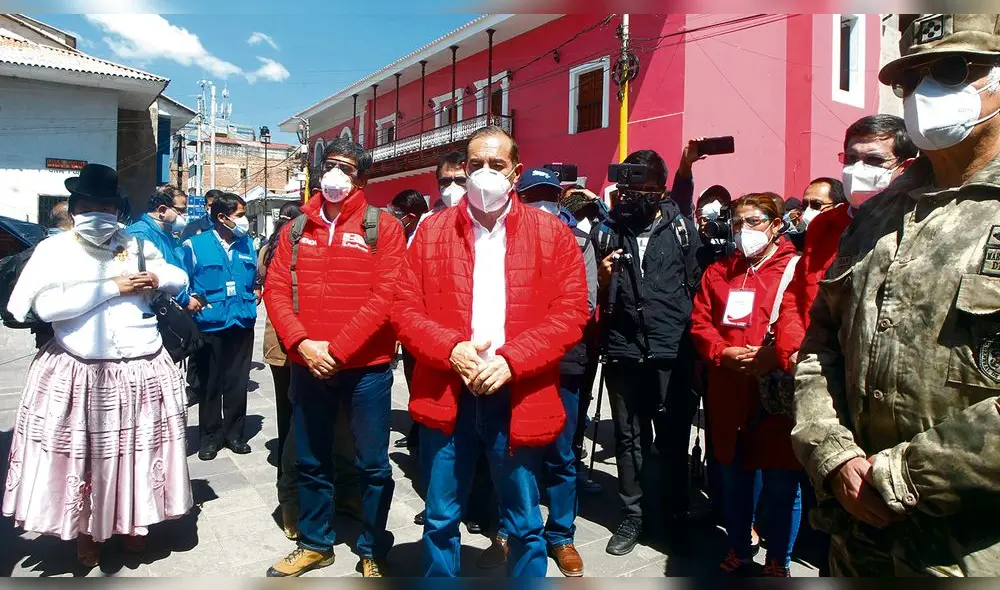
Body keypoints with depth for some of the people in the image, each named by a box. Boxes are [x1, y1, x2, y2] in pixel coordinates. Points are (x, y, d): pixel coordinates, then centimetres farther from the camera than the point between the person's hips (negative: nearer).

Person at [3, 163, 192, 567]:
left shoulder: (137, 246, 8)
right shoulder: (53, 250, -2)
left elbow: (181, 278, 18)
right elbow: (46, 307, -15)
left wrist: (159, 279, -4)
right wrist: (111, 288, -15)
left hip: (141, 370, 2)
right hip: (78, 374, -2)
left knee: (135, 451, 13)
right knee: (80, 455, 9)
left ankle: (131, 522, 34)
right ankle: (84, 530, 30)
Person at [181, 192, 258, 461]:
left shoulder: (247, 244, 9)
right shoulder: (195, 245, -3)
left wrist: (255, 292, 6)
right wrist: (190, 298, -12)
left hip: (242, 323, 3)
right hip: (209, 325, -3)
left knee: (238, 382, 9)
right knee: (210, 383, 8)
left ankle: (235, 433, 22)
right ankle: (210, 436, 21)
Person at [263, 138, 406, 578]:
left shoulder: (383, 227, -4)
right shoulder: (297, 229, 9)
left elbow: (385, 296, -13)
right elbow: (276, 290, 3)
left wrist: (337, 348, -17)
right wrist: (302, 344, -12)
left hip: (366, 366, -4)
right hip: (307, 365, 4)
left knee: (372, 465, 8)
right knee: (310, 462, 17)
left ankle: (373, 552, 27)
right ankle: (315, 543, 37)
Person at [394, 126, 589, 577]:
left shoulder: (552, 233, 1)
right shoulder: (432, 231, 5)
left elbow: (570, 315, -5)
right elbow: (406, 311, 2)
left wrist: (510, 360, -17)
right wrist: (452, 349, -16)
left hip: (519, 399, -1)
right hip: (446, 395, 2)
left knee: (524, 523, 14)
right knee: (440, 518, 16)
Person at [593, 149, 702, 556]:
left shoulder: (681, 227, 5)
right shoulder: (610, 230, 8)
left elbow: (696, 286, 8)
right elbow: (599, 296, 13)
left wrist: (690, 337, 5)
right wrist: (603, 278, -8)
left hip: (671, 353, -1)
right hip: (623, 351, 1)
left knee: (672, 440, 8)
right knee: (628, 438, 10)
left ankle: (676, 517, 26)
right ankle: (633, 515, 25)